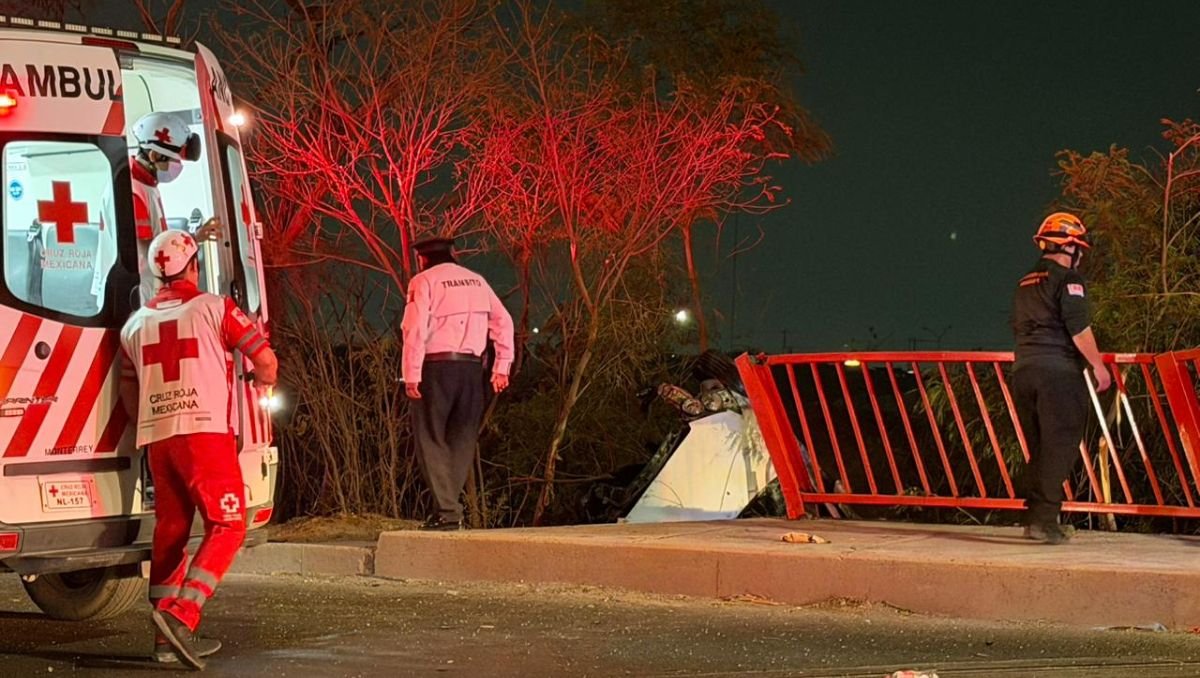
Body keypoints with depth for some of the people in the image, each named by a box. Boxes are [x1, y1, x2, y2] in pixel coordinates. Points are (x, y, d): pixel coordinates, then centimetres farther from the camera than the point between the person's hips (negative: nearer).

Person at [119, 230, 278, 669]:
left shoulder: (136, 324, 16)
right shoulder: (214, 308, 1)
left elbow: (129, 396, 21)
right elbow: (265, 360, 0)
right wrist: (263, 382, 23)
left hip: (156, 437, 6)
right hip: (205, 431, -6)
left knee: (170, 530, 12)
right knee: (227, 525, -3)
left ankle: (168, 639, 11)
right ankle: (181, 613, -21)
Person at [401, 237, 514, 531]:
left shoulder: (424, 281, -1)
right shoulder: (476, 281, 15)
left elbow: (415, 329, -12)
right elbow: (502, 322, 11)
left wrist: (412, 374, -12)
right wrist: (502, 366, 10)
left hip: (436, 366, -5)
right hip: (471, 367, 5)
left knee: (432, 440, 0)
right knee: (462, 440, 11)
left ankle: (447, 511, -8)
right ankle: (448, 505, 9)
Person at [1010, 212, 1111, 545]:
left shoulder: (1025, 283, 19)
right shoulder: (1068, 279, -6)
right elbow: (1079, 329, -12)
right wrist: (1099, 366, -5)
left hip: (1023, 368, 8)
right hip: (1058, 370, -8)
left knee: (1039, 448, 14)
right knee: (1060, 445, -7)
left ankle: (1035, 517, 14)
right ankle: (1044, 518, -15)